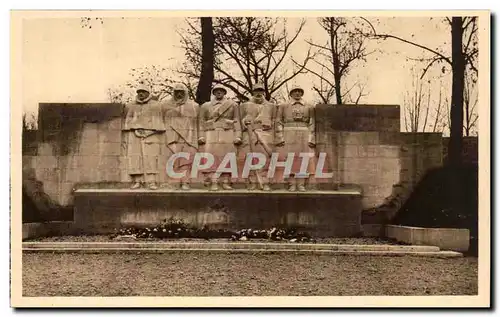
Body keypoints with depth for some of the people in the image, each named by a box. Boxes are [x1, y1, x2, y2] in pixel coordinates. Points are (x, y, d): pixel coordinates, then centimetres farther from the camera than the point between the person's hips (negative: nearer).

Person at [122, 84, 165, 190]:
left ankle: (151, 182, -12)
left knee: (151, 158, -10)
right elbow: (128, 121, 15)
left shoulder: (155, 106, 7)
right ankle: (137, 181, -5)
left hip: (150, 135, -2)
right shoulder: (130, 106, 12)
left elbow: (158, 123, 6)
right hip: (134, 135, 2)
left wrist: (158, 140, 0)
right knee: (134, 157, -7)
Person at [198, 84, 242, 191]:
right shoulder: (206, 106, 14)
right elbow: (201, 122, 11)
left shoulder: (232, 105, 12)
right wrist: (201, 136, 0)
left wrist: (238, 136, -2)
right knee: (213, 158, -8)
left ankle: (226, 182, 2)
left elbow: (237, 121, 7)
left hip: (228, 135, 0)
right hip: (211, 135, 0)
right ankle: (213, 183, -8)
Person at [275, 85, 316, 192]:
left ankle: (301, 184, 0)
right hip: (288, 136, -1)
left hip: (304, 137, 1)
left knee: (303, 159, -3)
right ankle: (292, 184, -2)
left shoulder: (309, 107, 11)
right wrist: (280, 138, -7)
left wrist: (311, 139, -6)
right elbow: (279, 123, 4)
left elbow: (312, 124, 5)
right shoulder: (283, 106, 9)